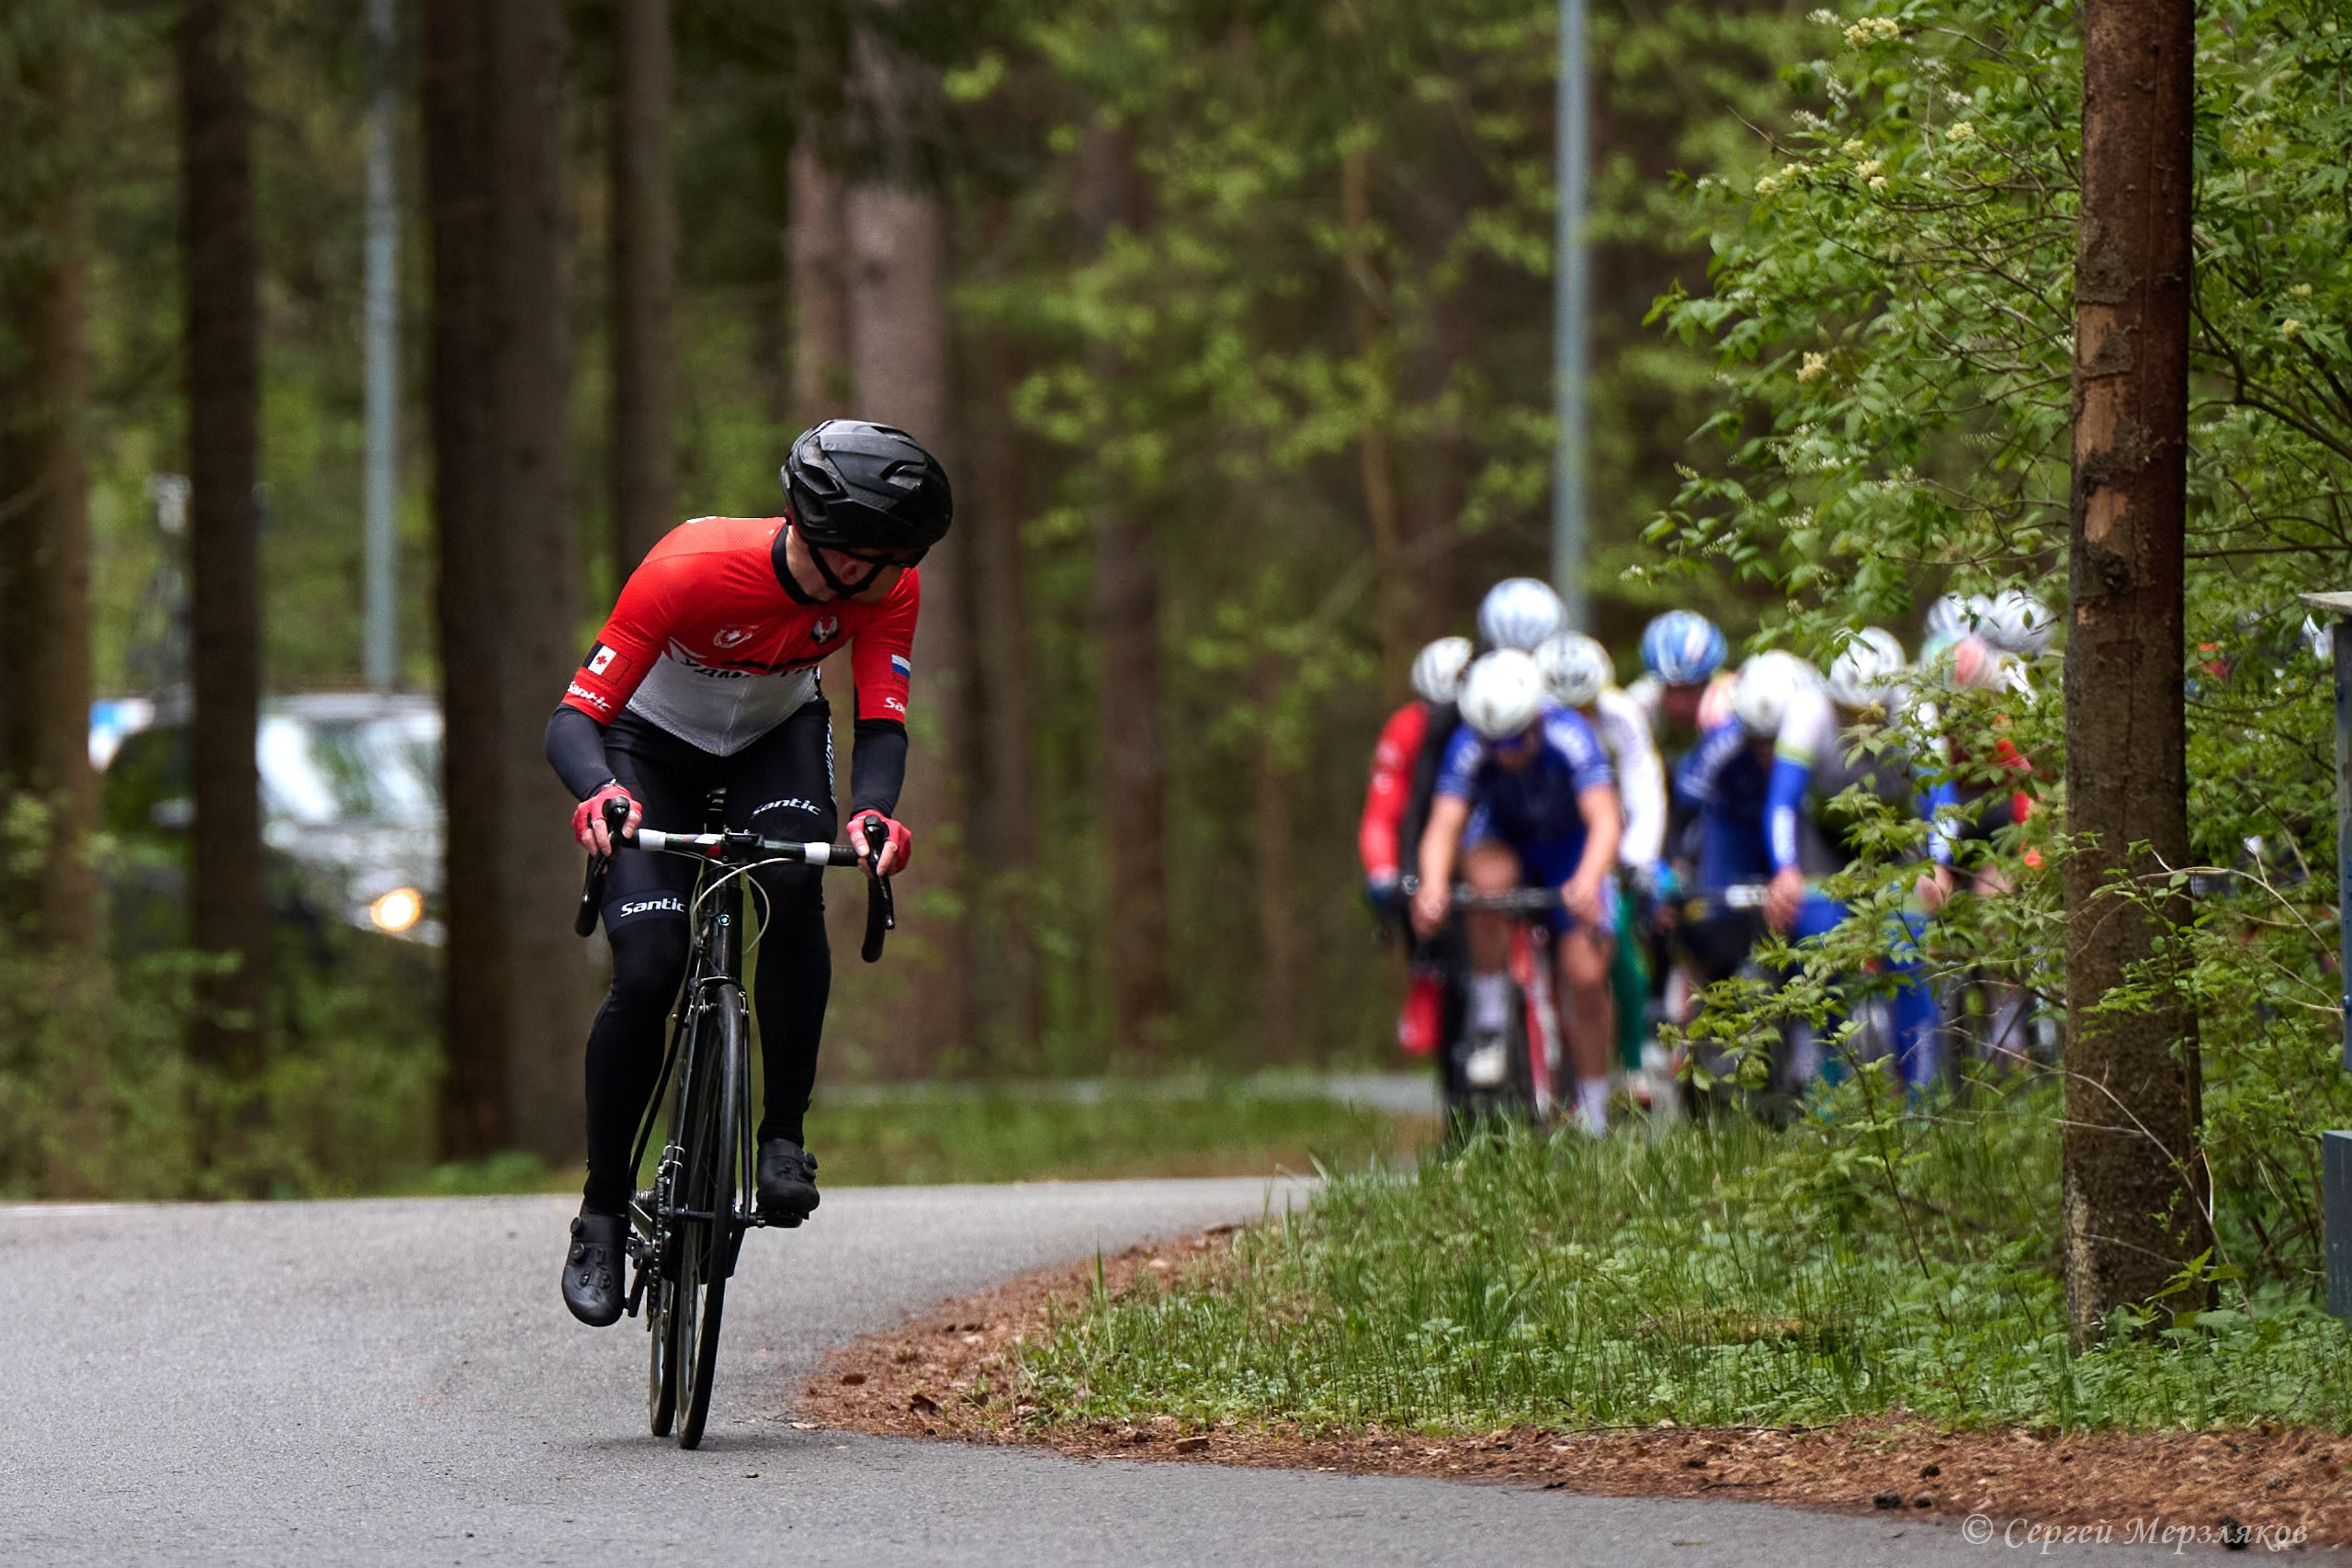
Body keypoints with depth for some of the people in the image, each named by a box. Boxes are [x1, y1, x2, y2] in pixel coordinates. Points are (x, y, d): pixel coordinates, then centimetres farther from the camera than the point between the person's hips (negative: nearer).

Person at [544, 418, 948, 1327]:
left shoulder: (887, 585, -26)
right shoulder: (692, 570, -38)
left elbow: (882, 721, -29)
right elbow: (574, 718, -37)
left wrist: (874, 812, -52)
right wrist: (601, 796, -59)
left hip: (777, 734, 3)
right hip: (656, 743, -3)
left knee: (793, 888, -30)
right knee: (648, 971, -18)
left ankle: (785, 1136, -16)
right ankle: (603, 1216, -2)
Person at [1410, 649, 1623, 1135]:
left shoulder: (1570, 737, -34)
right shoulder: (1469, 747, -29)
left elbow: (1604, 820, -43)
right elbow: (1444, 824, -38)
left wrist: (1587, 881, -62)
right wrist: (1432, 887, -58)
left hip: (1571, 849, -1)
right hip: (1504, 841, 1)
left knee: (1586, 978, -11)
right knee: (1489, 881, -36)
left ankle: (1593, 1110, 7)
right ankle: (1489, 1019, -19)